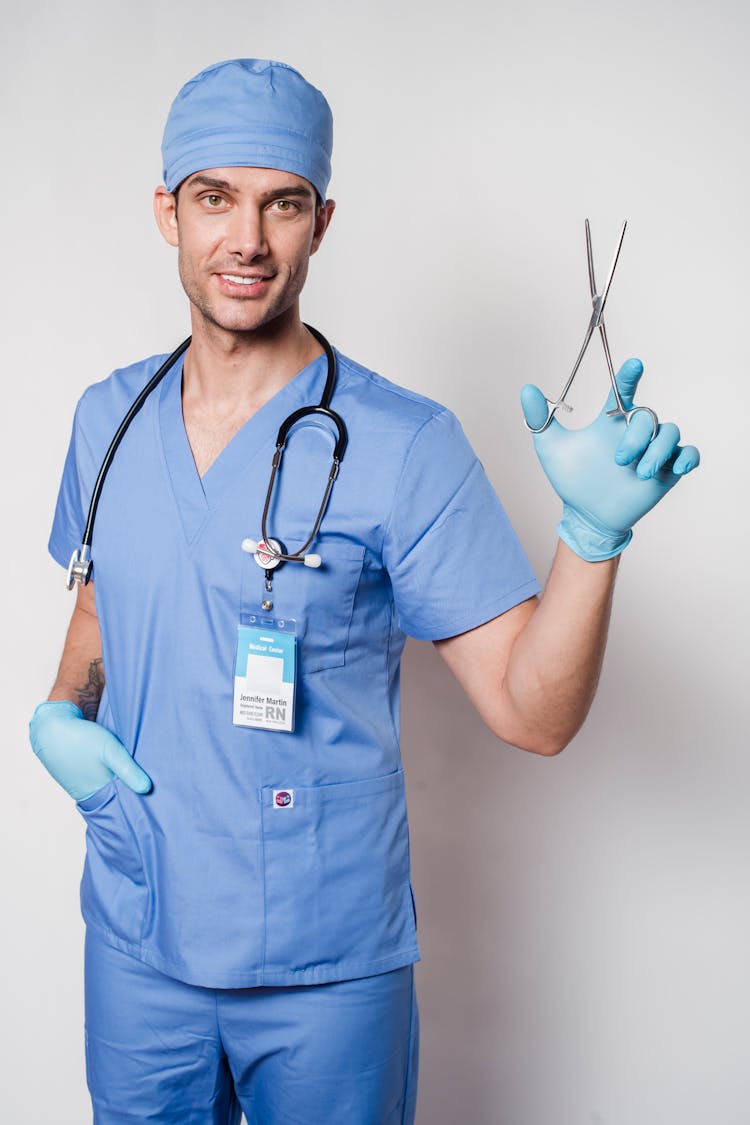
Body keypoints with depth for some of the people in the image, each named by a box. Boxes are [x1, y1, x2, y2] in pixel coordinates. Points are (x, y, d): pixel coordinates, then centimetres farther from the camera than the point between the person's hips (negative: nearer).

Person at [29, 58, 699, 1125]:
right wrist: (62, 714, -1)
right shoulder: (109, 419, 1)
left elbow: (531, 712, -17)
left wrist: (593, 533, -31)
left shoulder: (404, 445, -15)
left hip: (325, 966, -4)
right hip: (135, 944, 4)